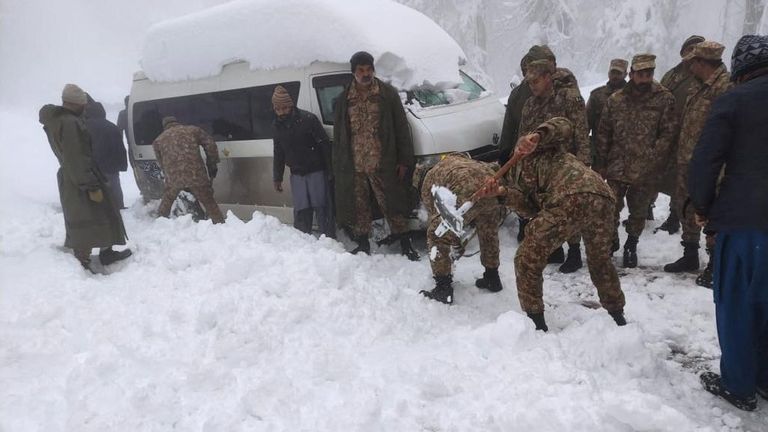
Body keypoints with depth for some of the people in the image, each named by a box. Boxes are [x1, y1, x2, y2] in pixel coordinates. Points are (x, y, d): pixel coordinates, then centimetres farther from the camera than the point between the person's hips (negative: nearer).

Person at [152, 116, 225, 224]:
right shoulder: (193, 130, 13)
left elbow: (161, 163, 19)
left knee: (167, 201, 25)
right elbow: (210, 144, 6)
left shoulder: (159, 140, 18)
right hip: (196, 175, -1)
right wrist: (212, 165, 13)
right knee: (209, 202, 8)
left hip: (173, 177, 2)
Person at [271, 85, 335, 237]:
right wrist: (277, 177, 17)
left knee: (321, 208, -3)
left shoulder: (308, 119, -13)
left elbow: (324, 144, -11)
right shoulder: (276, 126, 6)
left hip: (316, 171, -4)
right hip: (297, 174, 5)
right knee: (301, 211, 6)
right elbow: (279, 153, 16)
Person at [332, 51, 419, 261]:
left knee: (392, 205, 4)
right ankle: (363, 244, 27)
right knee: (359, 207, 12)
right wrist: (338, 165, 6)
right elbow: (338, 135, 11)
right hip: (354, 167, 3)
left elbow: (401, 129, -1)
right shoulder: (344, 99, 7)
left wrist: (404, 160, -6)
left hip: (382, 165, -3)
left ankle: (405, 243, 17)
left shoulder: (388, 94, 0)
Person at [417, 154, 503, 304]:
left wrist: (455, 241, 42)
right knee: (489, 232, 32)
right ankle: (492, 278, 45)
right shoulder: (458, 159, 41)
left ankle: (443, 289, 16)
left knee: (436, 236, 12)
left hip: (468, 193, -6)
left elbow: (434, 212, 27)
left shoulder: (428, 181, 25)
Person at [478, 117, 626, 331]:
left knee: (527, 261, 8)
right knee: (601, 260, 32)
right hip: (602, 197, 8)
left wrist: (537, 136, -8)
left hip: (571, 199, -8)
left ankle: (536, 322, 14)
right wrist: (503, 192, 3)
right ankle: (618, 317, 42)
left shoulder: (527, 150, 24)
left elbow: (564, 125, 7)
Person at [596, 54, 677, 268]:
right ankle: (611, 241, 24)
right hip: (617, 168, 1)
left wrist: (652, 158, -13)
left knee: (638, 212, 12)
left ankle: (631, 246, 33)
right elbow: (603, 132, 8)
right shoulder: (615, 100, 4)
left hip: (645, 171, -1)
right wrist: (603, 162, 6)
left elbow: (668, 132, -5)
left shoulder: (664, 99, -3)